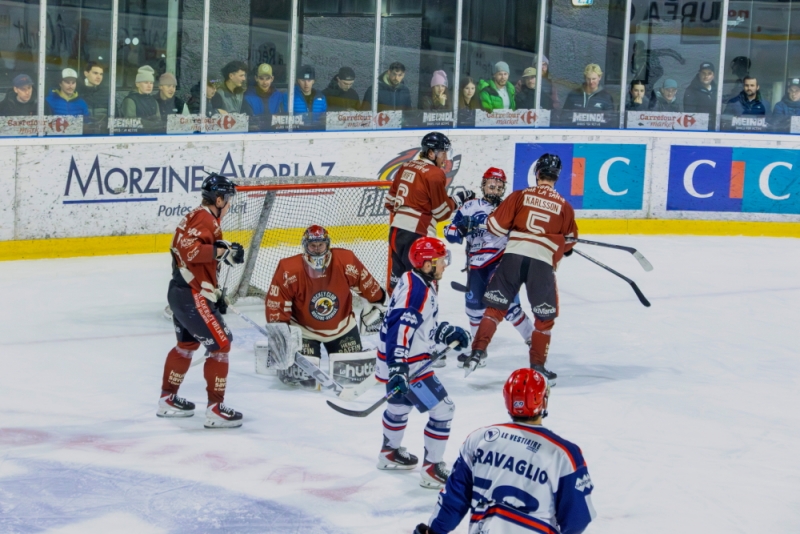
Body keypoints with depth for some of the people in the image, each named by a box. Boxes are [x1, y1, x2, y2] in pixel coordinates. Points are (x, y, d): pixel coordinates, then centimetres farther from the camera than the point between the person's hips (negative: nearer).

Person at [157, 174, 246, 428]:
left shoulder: (198, 217, 19)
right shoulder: (204, 218, -14)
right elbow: (189, 250, -29)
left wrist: (215, 294, 24)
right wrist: (221, 251, -29)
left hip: (182, 291, 11)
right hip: (192, 295, -11)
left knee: (187, 344, 24)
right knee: (220, 343, -8)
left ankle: (167, 400, 35)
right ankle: (215, 409, -7)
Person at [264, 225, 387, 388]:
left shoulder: (346, 261, -21)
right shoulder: (289, 270, -25)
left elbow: (366, 284, -3)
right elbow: (276, 304, -20)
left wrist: (376, 305, 7)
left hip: (341, 327, 3)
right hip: (303, 329, -2)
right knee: (304, 375, -14)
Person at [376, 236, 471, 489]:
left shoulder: (420, 282, 6)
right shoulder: (417, 291, -25)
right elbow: (399, 328, -33)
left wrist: (447, 332, 8)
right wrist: (397, 368, -38)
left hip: (402, 359, 11)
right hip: (406, 363, -11)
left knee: (400, 404, 30)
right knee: (442, 409, -8)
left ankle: (390, 453, 52)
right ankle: (432, 470, -1)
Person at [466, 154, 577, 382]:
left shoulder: (520, 196, 6)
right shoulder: (564, 206, 9)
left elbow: (496, 225, 5)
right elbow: (569, 241, 19)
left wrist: (510, 231, 26)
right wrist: (564, 248, 40)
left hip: (514, 255, 1)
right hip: (543, 261, -1)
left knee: (495, 306, 12)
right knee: (545, 315, 14)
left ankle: (478, 352, 4)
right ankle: (537, 364, 14)